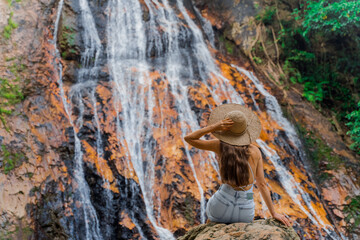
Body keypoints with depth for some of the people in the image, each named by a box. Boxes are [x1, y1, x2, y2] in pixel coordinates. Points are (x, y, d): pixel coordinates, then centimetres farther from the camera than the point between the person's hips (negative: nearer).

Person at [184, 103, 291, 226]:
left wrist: (214, 127, -11)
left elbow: (188, 138, 0)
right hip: (246, 214, 2)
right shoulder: (255, 151, -1)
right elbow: (262, 184, 2)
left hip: (222, 207, -2)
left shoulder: (221, 145, -7)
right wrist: (274, 213, 10)